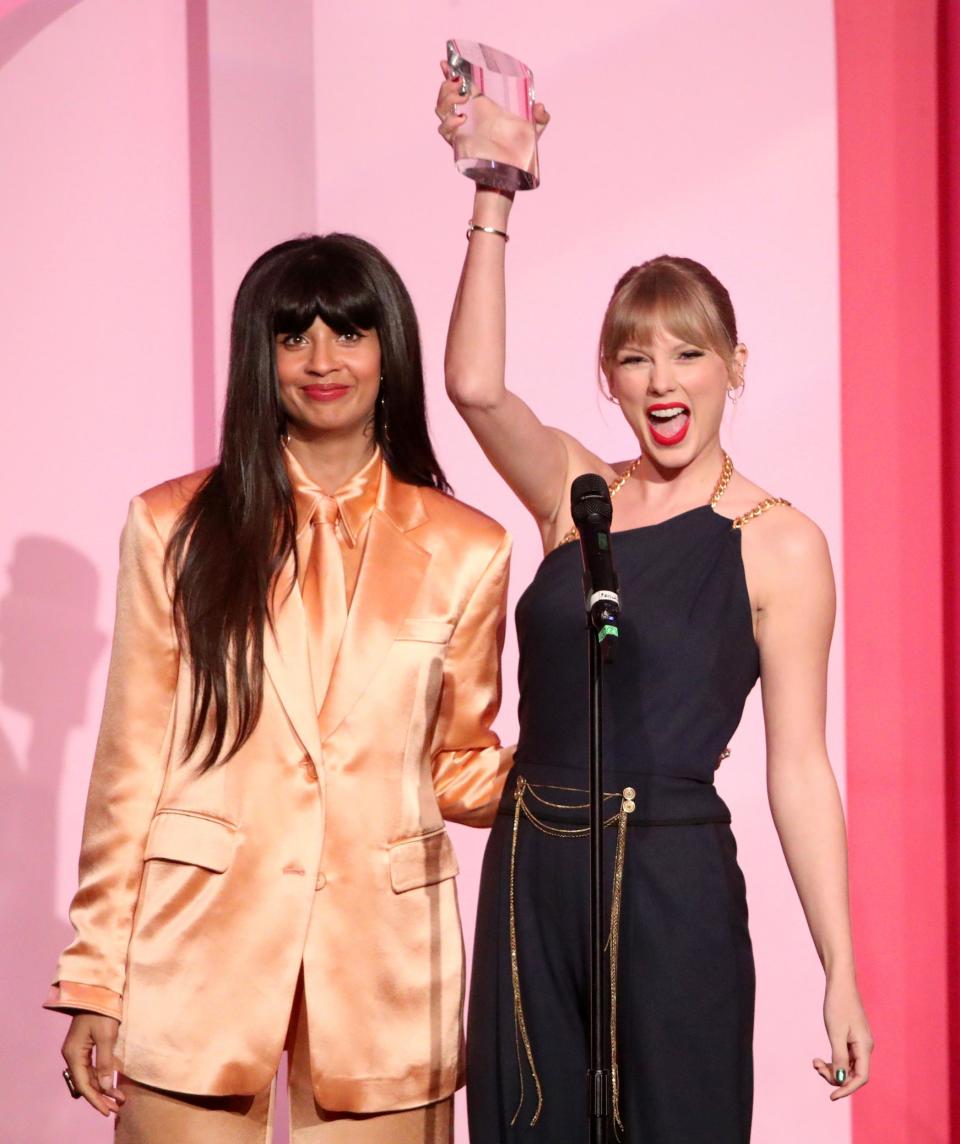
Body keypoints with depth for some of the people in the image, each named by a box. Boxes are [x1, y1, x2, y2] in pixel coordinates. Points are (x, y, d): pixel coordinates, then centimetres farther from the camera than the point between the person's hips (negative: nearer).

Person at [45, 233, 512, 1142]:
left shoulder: (464, 550, 7)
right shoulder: (175, 526, 4)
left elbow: (460, 768, 13)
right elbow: (130, 763, 4)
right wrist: (95, 979, 1)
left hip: (382, 958, 1)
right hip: (198, 958, -1)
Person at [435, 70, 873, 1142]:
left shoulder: (778, 543, -5)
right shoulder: (575, 492, 6)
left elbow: (797, 768, -6)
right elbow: (475, 384, -13)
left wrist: (841, 974, -9)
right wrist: (494, 196, -14)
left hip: (672, 881, -4)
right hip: (531, 867, 4)